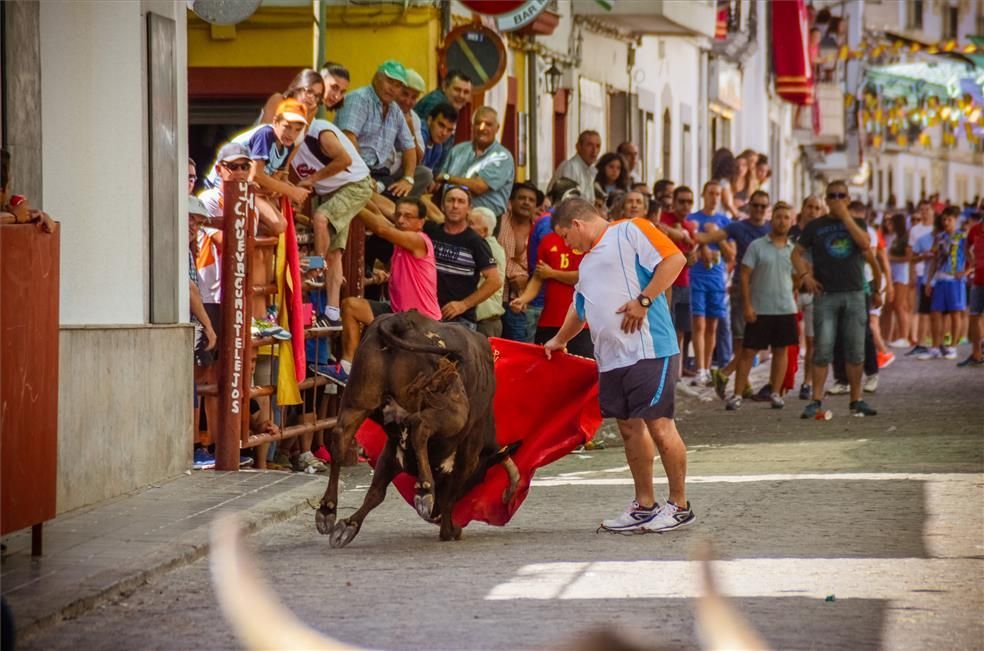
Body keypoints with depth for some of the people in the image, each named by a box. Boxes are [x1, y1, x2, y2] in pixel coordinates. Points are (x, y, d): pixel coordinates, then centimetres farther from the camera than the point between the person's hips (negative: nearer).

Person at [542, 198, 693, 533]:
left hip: (649, 349, -9)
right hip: (611, 357, 9)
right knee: (630, 428, 10)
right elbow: (580, 309, 38)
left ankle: (679, 505, 2)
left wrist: (643, 299, -18)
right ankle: (644, 507, 18)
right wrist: (559, 341, 45)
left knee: (659, 424, -6)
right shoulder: (587, 262, 25)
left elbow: (675, 258, -14)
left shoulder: (631, 230, -2)